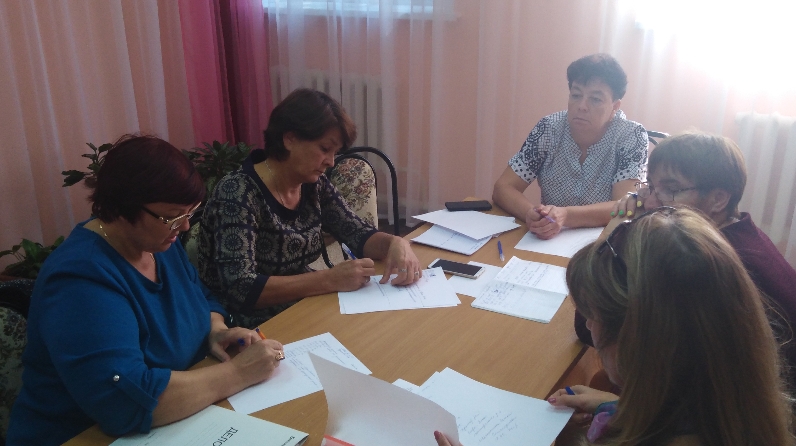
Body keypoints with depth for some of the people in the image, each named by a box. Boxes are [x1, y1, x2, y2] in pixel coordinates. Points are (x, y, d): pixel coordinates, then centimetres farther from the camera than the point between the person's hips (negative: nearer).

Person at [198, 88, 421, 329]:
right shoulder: (237, 194, -21)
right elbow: (241, 289, -28)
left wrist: (395, 243, -16)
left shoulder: (315, 185, -1)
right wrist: (330, 279, -32)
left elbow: (358, 234, 6)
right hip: (252, 326, -6)